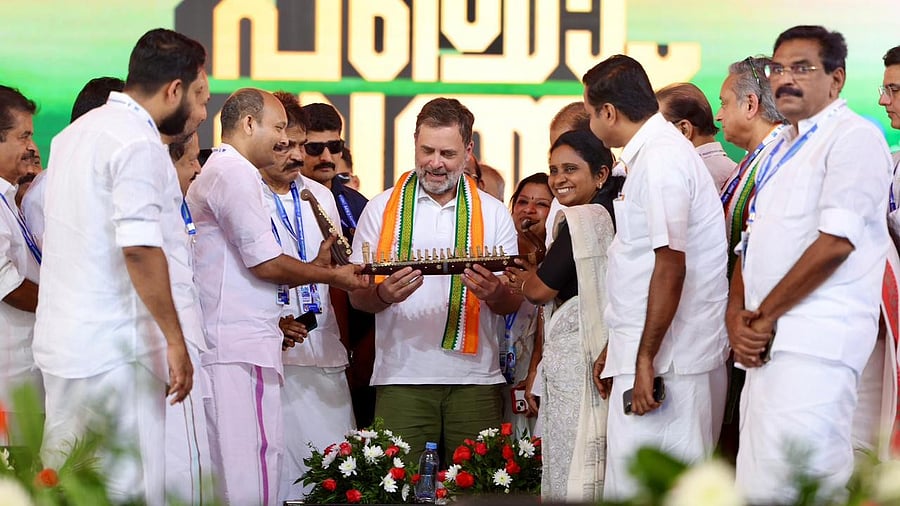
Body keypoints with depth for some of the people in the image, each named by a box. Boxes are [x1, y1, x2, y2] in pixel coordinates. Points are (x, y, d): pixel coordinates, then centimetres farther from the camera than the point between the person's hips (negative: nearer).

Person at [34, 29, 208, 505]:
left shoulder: (74, 134, 16)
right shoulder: (138, 143, -14)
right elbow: (139, 248, -22)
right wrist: (175, 340, -17)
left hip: (60, 343, 9)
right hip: (115, 351, -9)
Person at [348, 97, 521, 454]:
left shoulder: (493, 214, 12)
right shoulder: (382, 209, 10)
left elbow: (513, 303, 9)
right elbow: (357, 296, 6)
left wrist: (494, 294, -14)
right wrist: (384, 294, -16)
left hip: (475, 378, 1)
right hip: (401, 376, -1)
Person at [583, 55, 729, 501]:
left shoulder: (659, 158, -14)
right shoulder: (649, 154, 19)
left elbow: (671, 266, -21)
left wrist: (645, 359, -21)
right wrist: (615, 349, 28)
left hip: (665, 362, -10)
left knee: (640, 490, -10)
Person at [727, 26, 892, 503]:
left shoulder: (855, 137, -5)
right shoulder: (780, 151, 23)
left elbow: (835, 243, -15)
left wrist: (765, 315, -9)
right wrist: (738, 317, 3)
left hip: (814, 349, -9)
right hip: (766, 345, 9)